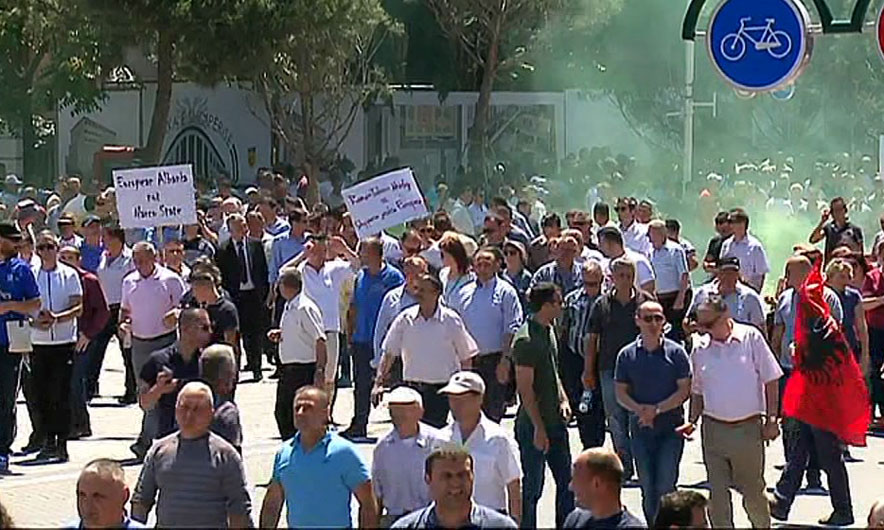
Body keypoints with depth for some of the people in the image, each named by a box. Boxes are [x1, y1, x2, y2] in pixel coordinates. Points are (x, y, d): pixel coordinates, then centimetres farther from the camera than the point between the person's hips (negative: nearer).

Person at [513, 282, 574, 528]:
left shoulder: (548, 331, 10)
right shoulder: (527, 339, -19)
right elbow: (525, 388, -20)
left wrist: (563, 400, 7)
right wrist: (539, 428, -20)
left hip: (555, 422, 9)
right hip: (534, 425, -9)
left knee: (566, 482, 13)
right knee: (533, 486, 1)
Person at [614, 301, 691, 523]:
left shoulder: (675, 352, -1)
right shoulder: (627, 355, 5)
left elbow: (684, 390, -4)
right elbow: (621, 393, 6)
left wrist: (657, 409, -14)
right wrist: (640, 410, -13)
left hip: (670, 428, -2)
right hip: (641, 428, 2)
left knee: (665, 486, -8)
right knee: (647, 486, 6)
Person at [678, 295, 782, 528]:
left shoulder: (751, 338, -5)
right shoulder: (700, 348, 5)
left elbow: (771, 380, -2)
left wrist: (771, 420, -5)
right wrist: (692, 421, 3)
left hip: (748, 428, -3)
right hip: (714, 428, 3)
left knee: (752, 489, 8)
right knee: (717, 491, 3)